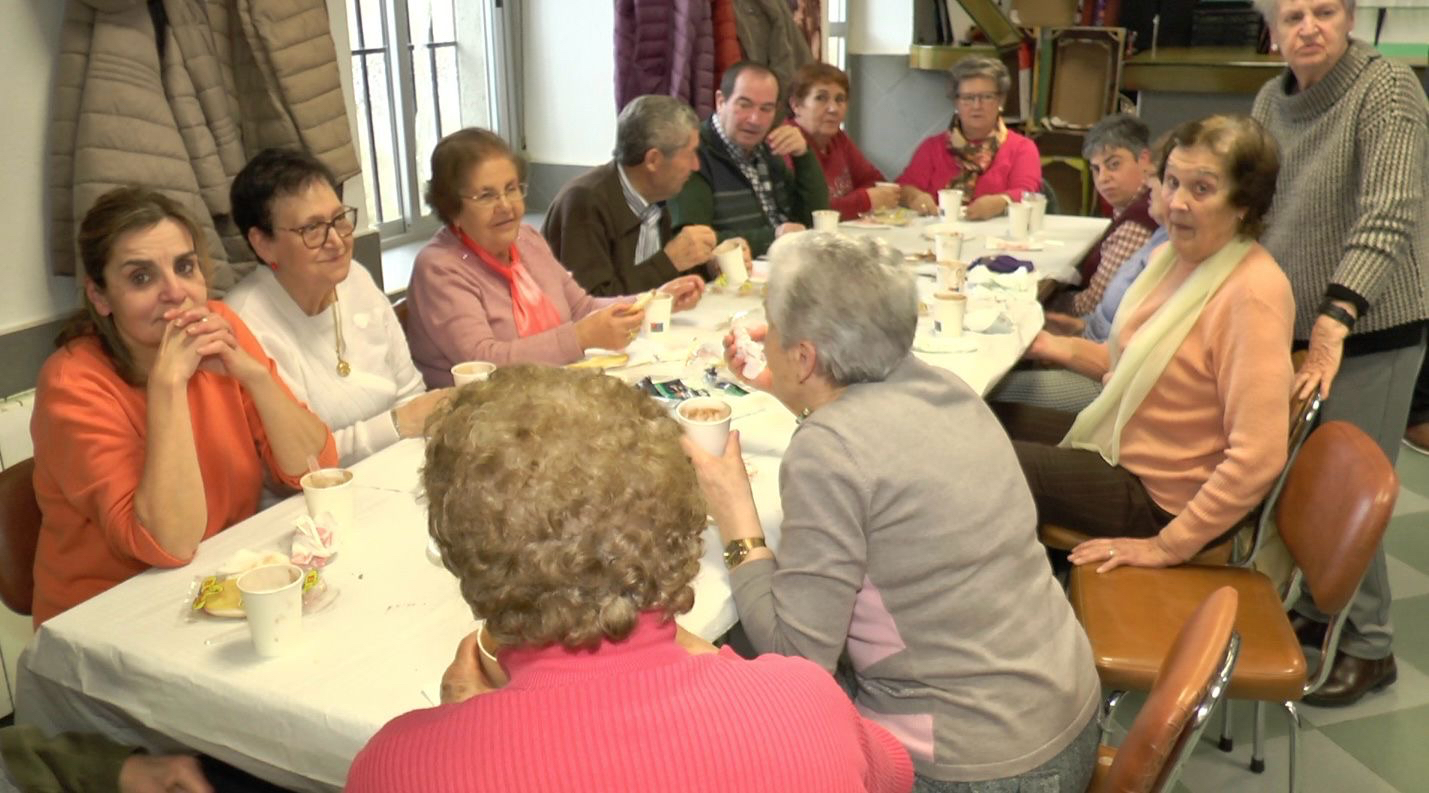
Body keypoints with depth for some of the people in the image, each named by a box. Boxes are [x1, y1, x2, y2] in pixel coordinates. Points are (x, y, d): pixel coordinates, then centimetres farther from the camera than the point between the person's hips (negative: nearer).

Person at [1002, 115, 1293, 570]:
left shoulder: (1252, 293, -26)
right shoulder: (1172, 256, 0)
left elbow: (1259, 456, -30)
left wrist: (1169, 546, -25)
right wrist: (1060, 348, 1)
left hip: (1158, 495, -8)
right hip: (1120, 440, 8)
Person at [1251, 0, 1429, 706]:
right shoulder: (1270, 100, 7)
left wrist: (1334, 320, -34)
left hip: (1368, 331, -6)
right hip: (1288, 323, 6)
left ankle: (1368, 647, 19)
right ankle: (1313, 608, 32)